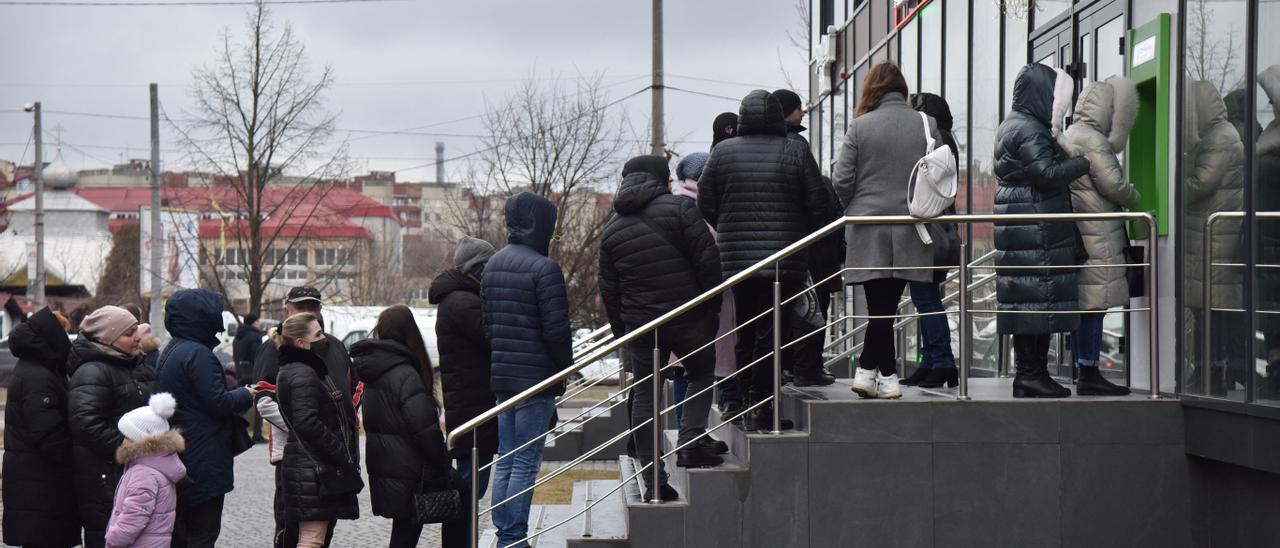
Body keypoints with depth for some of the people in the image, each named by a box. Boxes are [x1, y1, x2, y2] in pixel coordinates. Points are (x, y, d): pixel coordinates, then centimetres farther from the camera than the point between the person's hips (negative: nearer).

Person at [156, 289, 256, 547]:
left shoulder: (171, 352, 14)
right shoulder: (198, 354, -17)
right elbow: (218, 402, -20)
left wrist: (239, 393, 11)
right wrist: (246, 395, -3)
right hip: (203, 457, -9)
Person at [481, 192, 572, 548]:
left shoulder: (493, 265, 13)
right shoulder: (544, 269, -14)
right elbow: (556, 329, -16)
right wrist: (565, 371, -3)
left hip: (501, 377, 8)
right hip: (536, 378, -8)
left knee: (505, 460, 13)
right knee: (526, 464, -4)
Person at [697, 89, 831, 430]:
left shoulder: (722, 153, 3)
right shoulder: (796, 152, -3)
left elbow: (705, 207, 6)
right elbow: (818, 206, -1)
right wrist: (807, 240, 16)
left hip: (735, 258, 3)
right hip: (785, 259, -3)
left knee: (745, 334, 13)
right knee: (772, 332, -2)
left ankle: (745, 403, 18)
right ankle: (760, 408, -4)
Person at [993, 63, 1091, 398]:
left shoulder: (1014, 125, 19)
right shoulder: (1029, 130, -13)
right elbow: (1048, 173, -20)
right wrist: (1086, 161, -10)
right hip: (1035, 229, -10)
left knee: (1026, 299, 9)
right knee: (1038, 296, -8)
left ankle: (1030, 373, 12)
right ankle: (1030, 373, -7)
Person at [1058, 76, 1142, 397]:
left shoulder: (1066, 137, 17)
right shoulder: (1093, 141, -13)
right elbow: (1113, 185, -15)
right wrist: (1135, 198, 4)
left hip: (1076, 233, 10)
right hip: (1098, 236, -10)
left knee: (1083, 304, 11)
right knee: (1095, 303, -7)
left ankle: (1085, 373, 15)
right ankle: (1090, 376, -6)